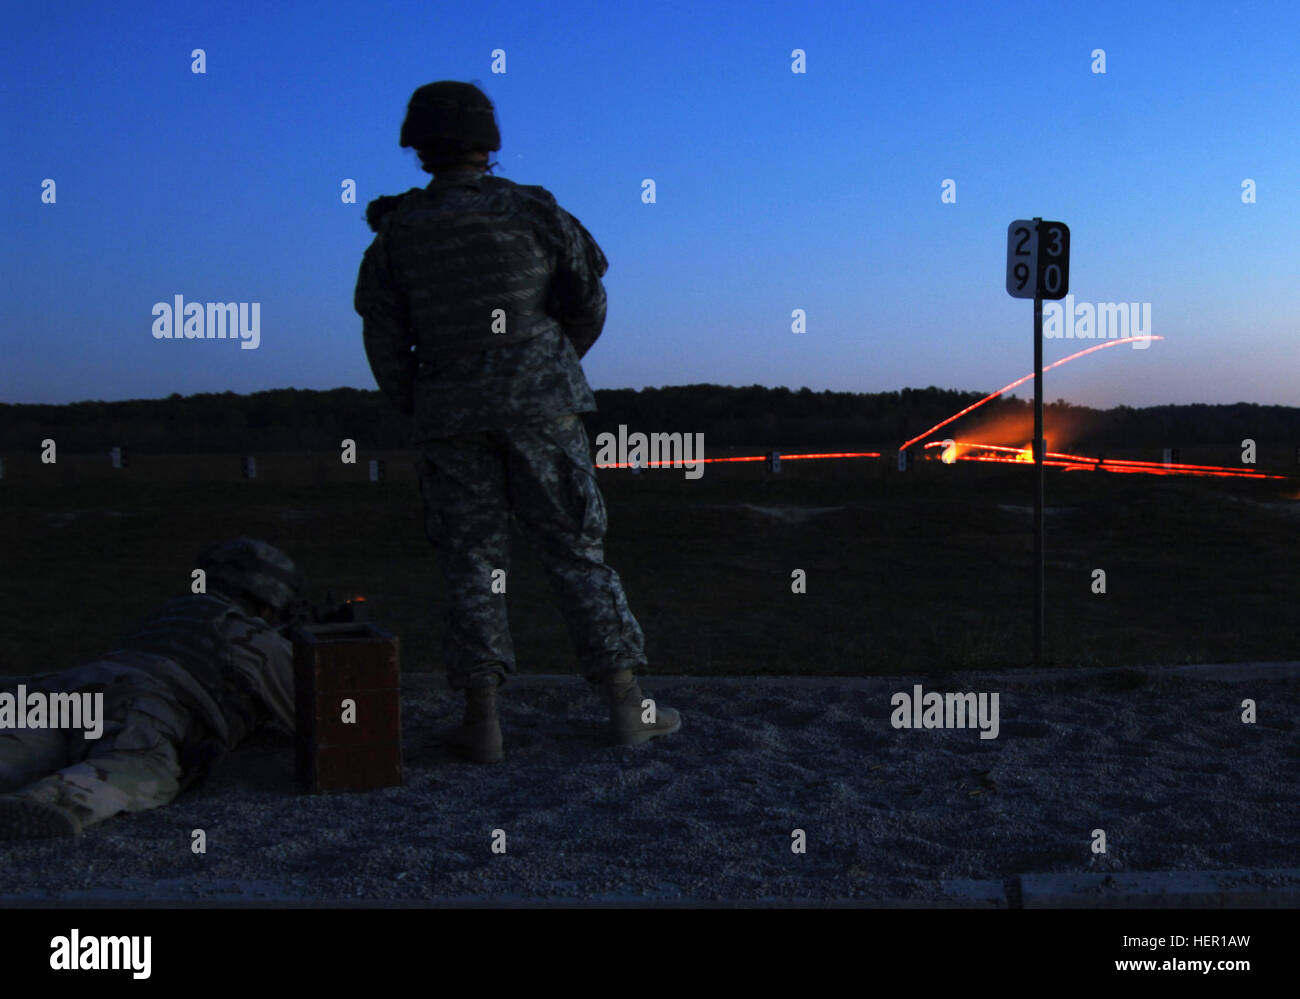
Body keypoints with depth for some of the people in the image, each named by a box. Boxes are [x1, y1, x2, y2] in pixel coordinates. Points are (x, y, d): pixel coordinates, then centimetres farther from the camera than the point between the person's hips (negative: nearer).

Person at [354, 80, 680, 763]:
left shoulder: (395, 234, 5)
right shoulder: (532, 212, 3)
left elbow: (384, 342, 4)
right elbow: (588, 303, 9)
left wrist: (416, 411, 16)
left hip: (450, 412, 1)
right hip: (538, 399, -1)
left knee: (471, 559, 8)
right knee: (574, 548, 4)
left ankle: (482, 721, 5)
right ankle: (626, 704, 4)